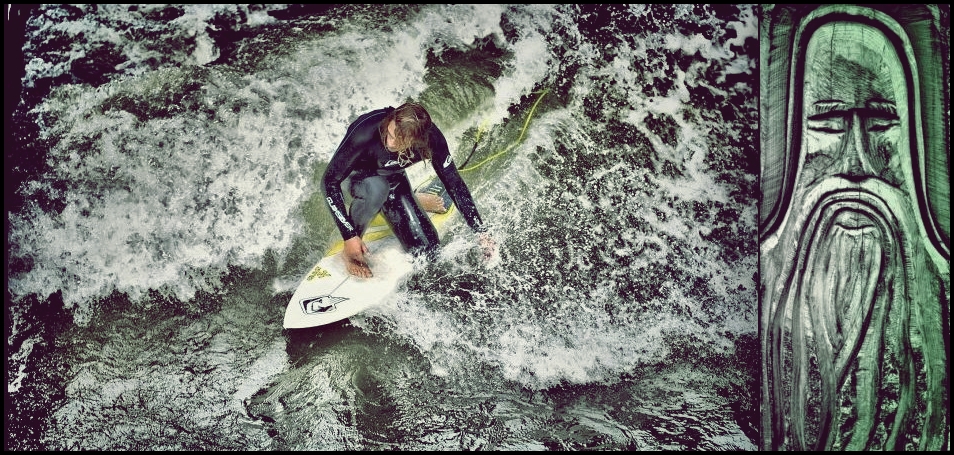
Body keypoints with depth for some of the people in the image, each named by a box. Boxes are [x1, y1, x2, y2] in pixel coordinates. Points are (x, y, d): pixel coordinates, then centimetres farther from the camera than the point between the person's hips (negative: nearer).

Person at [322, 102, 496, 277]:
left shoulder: (431, 138, -30)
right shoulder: (365, 132, -38)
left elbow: (454, 183, -17)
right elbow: (330, 180, -31)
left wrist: (481, 232, -19)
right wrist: (349, 236, -35)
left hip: (395, 179, 3)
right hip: (360, 176, -2)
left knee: (428, 252, -8)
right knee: (377, 188, -41)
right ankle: (349, 252, -16)